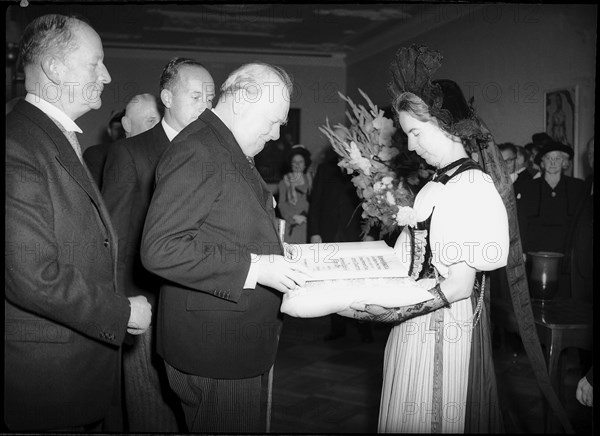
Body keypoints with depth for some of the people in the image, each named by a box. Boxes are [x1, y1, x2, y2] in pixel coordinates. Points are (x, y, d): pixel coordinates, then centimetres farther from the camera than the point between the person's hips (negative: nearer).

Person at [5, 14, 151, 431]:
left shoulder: (64, 140, 11)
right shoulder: (18, 148, -21)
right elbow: (33, 279, -26)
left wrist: (121, 306, 6)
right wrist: (122, 312, -15)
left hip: (90, 352, 9)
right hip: (48, 368, -9)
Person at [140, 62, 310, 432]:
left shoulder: (232, 152, 14)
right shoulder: (196, 151, -19)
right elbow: (160, 249, -26)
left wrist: (271, 246, 9)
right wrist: (254, 266, -25)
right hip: (215, 346, -10)